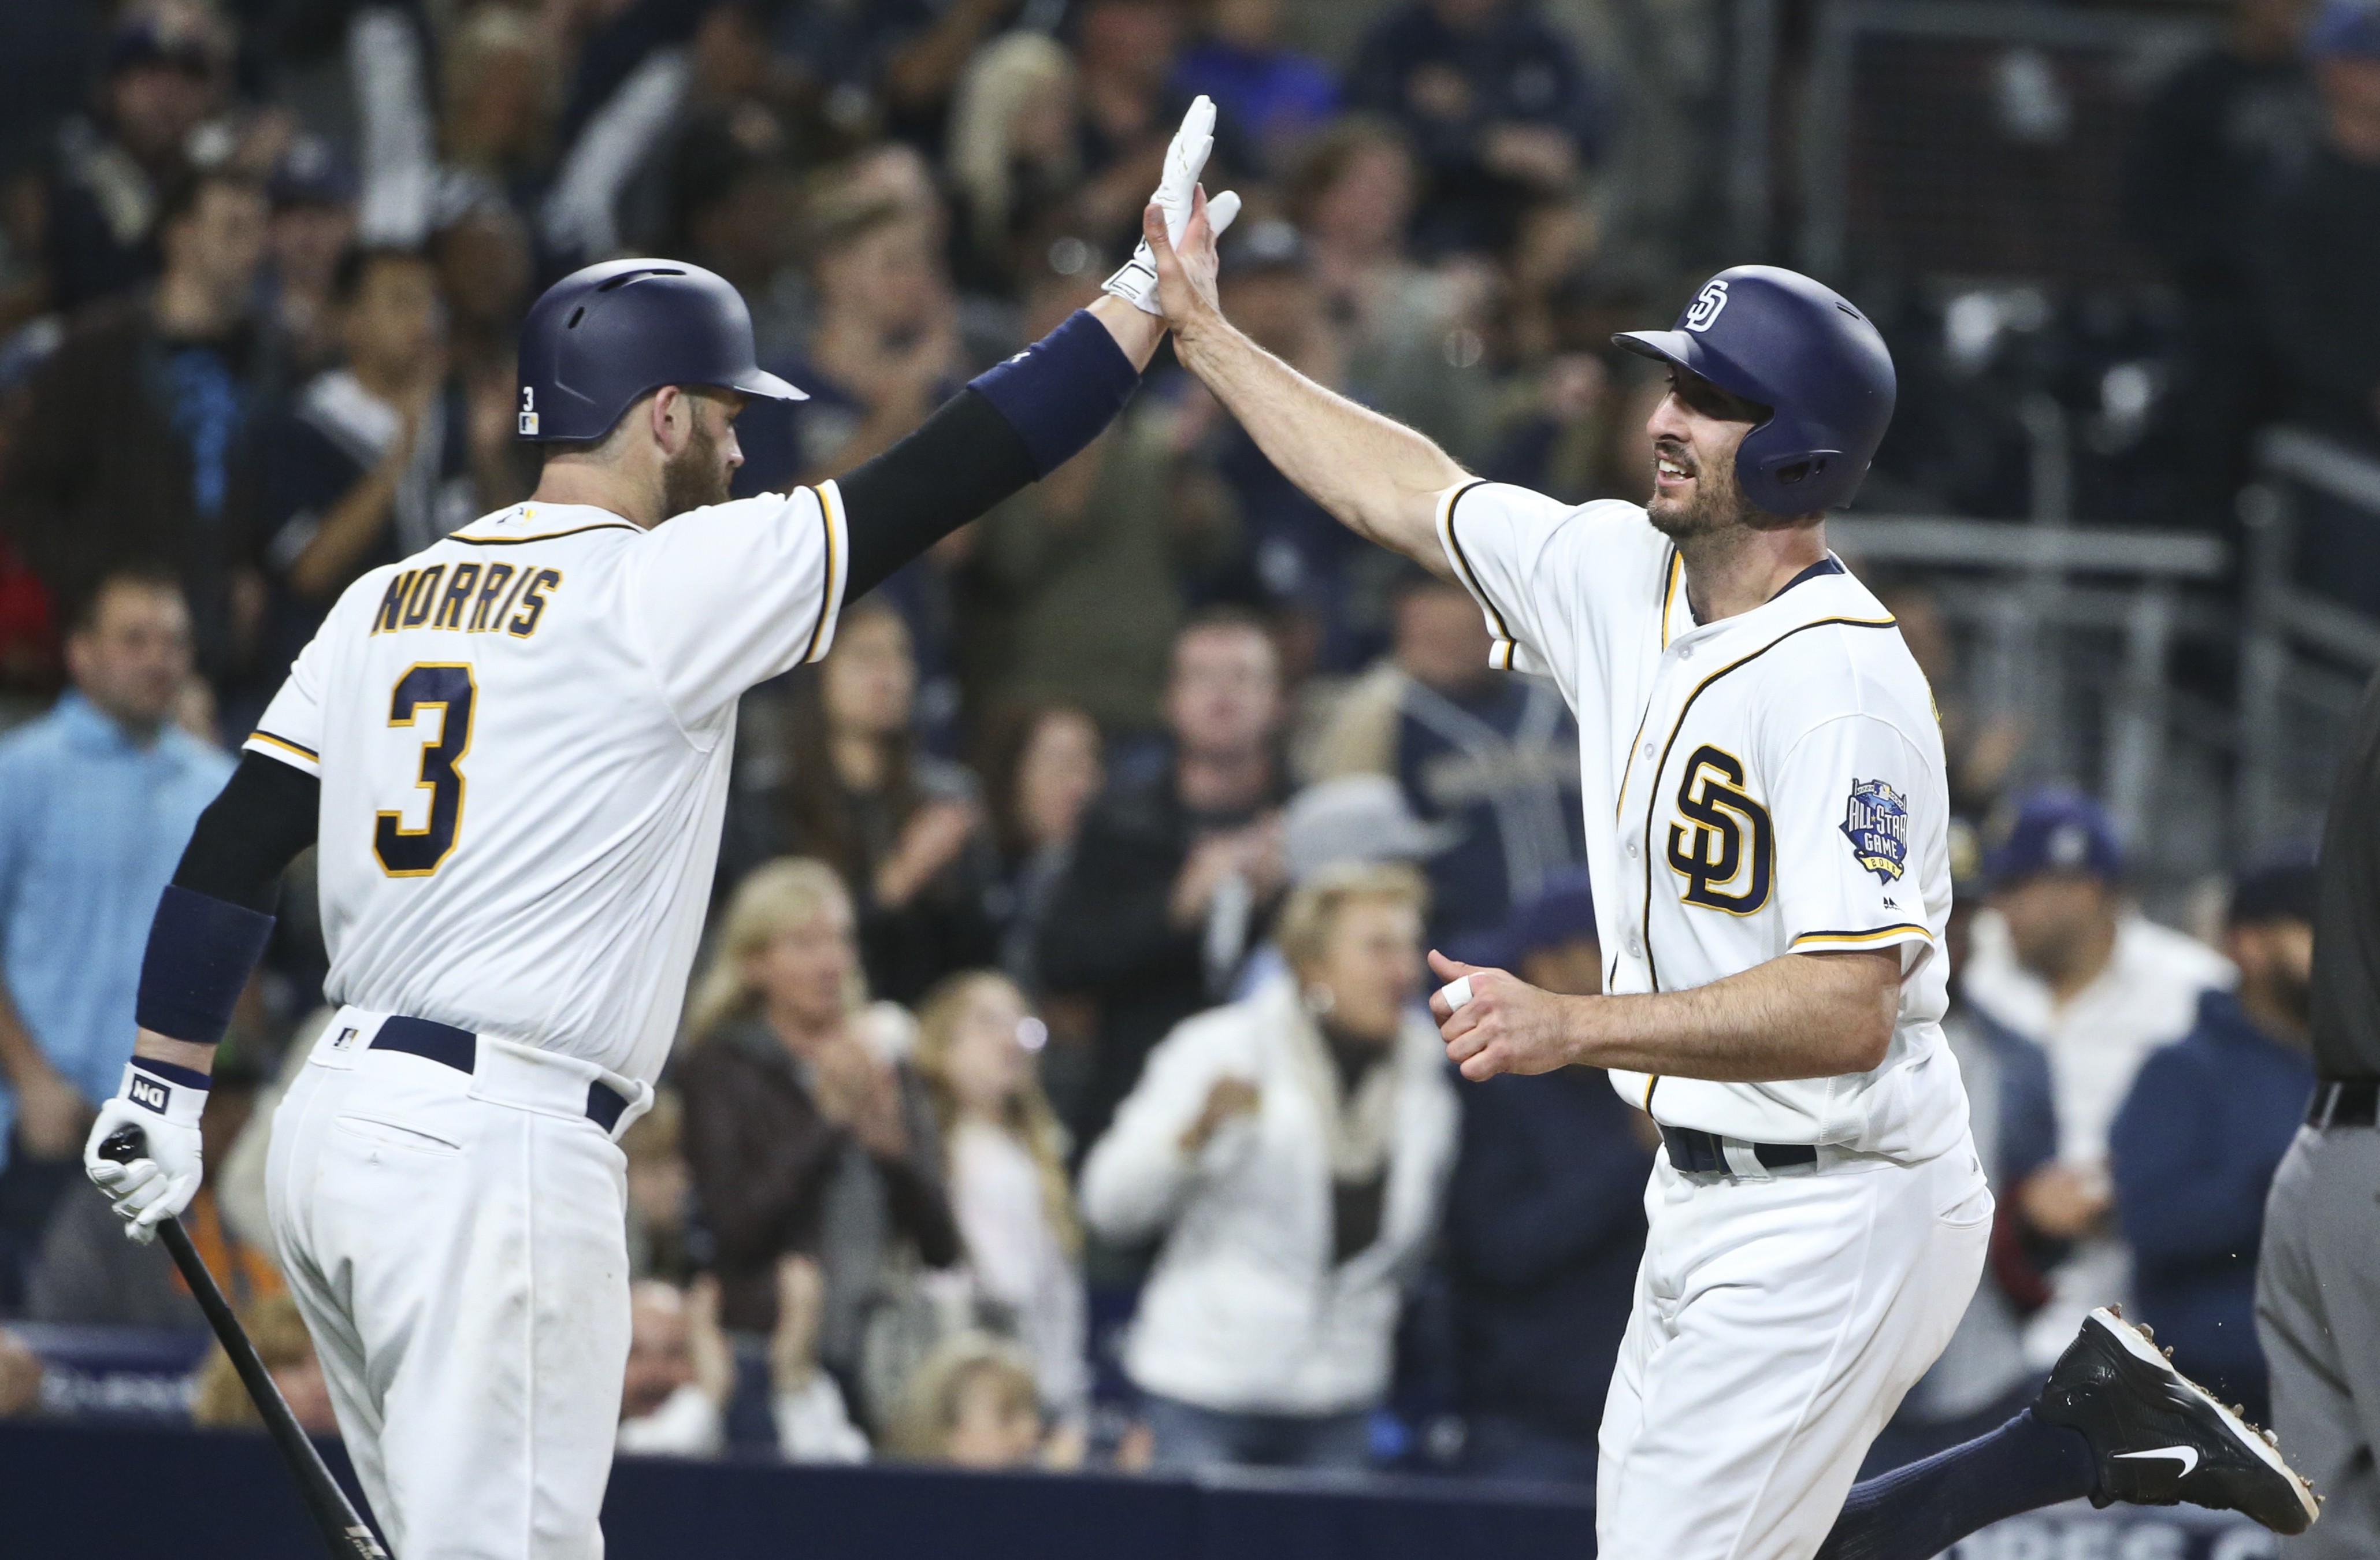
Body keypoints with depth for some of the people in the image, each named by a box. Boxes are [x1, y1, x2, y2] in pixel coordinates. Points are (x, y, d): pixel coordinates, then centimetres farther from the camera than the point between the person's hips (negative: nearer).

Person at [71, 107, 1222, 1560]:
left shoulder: (386, 600, 13)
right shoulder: (666, 588, -8)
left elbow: (235, 849, 12)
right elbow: (948, 476, -9)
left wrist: (164, 1090, 16)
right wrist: (1151, 291, -2)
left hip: (340, 1117, 8)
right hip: (499, 1153, -8)